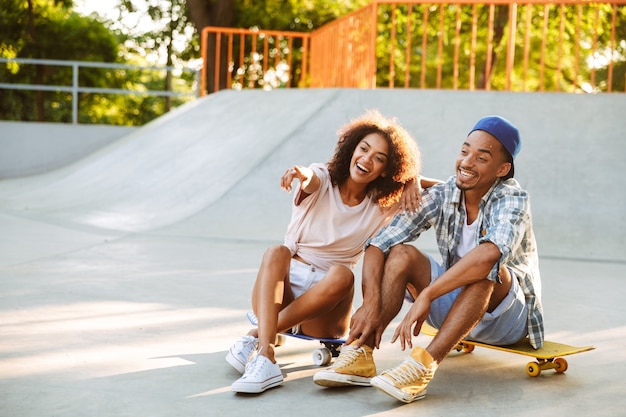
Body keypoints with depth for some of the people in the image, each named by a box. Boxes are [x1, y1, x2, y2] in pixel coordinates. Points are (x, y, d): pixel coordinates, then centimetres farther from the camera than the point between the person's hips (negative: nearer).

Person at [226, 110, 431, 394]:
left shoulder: (382, 208, 5)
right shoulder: (322, 181, -1)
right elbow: (310, 180, -27)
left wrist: (413, 180, -11)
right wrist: (302, 175, -51)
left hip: (325, 304, 1)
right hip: (282, 289, -1)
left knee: (342, 274, -32)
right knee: (277, 253, -33)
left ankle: (256, 337, -29)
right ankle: (264, 360, -47)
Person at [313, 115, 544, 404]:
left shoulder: (513, 198, -21)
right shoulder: (441, 196, -8)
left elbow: (490, 252, -43)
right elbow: (377, 246, -15)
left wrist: (425, 296, -45)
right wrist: (371, 304, -30)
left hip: (509, 316, -4)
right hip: (455, 308, 4)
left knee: (487, 268, -35)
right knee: (402, 254, -17)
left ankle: (424, 365, -43)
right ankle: (361, 354, -27)